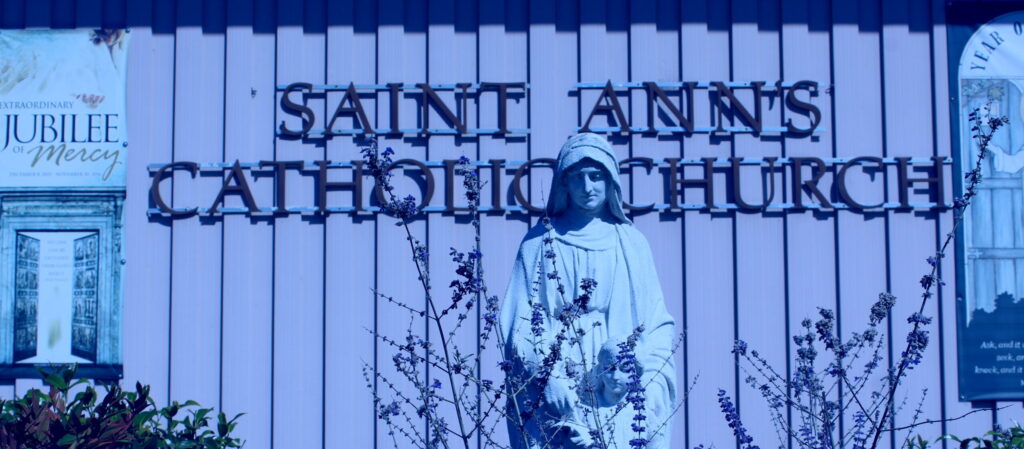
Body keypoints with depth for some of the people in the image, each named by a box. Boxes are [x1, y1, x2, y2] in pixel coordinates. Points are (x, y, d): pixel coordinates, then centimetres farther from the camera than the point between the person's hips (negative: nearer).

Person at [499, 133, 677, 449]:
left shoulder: (631, 243, 12)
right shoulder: (540, 242, 8)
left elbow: (655, 319, 9)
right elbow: (523, 321, 1)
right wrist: (549, 375, -15)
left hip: (620, 396, 1)